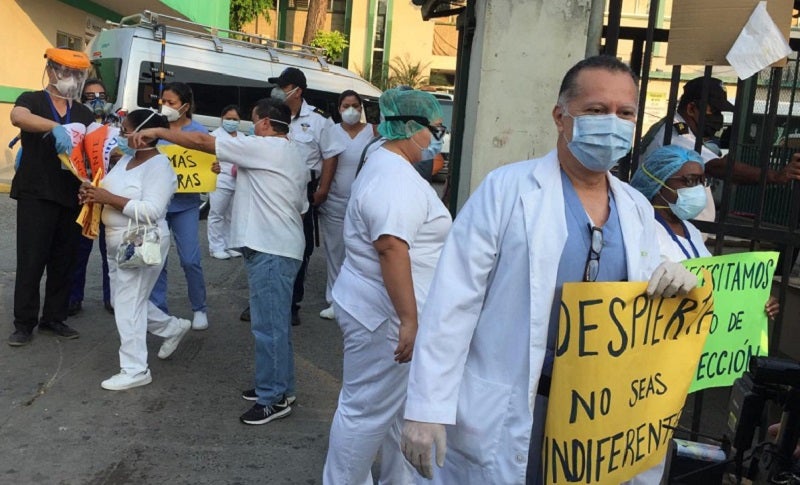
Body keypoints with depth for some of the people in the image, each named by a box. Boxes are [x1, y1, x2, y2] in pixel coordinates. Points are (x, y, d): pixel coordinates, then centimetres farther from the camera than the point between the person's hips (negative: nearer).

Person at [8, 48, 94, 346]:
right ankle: (24, 324, 7)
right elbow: (17, 117, -22)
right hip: (36, 195, -4)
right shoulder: (32, 100, 1)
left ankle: (54, 318, 20)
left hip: (72, 197, 4)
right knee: (31, 261, -3)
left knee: (63, 262, 9)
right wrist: (55, 127, -39)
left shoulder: (84, 114, 15)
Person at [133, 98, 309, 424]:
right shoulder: (293, 154, 19)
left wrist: (158, 132, -2)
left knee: (268, 326, -6)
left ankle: (274, 398, 1)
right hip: (282, 247, 11)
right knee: (275, 323, 15)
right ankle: (280, 387, 24)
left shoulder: (263, 147, -11)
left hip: (269, 250, -11)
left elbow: (202, 141, -11)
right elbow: (301, 207, 21)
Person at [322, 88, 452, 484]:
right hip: (386, 316, -11)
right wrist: (409, 320, -30)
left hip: (383, 311, 11)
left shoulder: (389, 168, 15)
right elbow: (392, 248, -30)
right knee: (367, 412, 3)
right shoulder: (396, 179, -20)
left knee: (398, 407, 20)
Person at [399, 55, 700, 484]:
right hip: (503, 415, -5)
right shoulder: (507, 188, -11)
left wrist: (677, 283, -7)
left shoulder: (638, 209, 7)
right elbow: (453, 301, -15)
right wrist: (428, 409, -17)